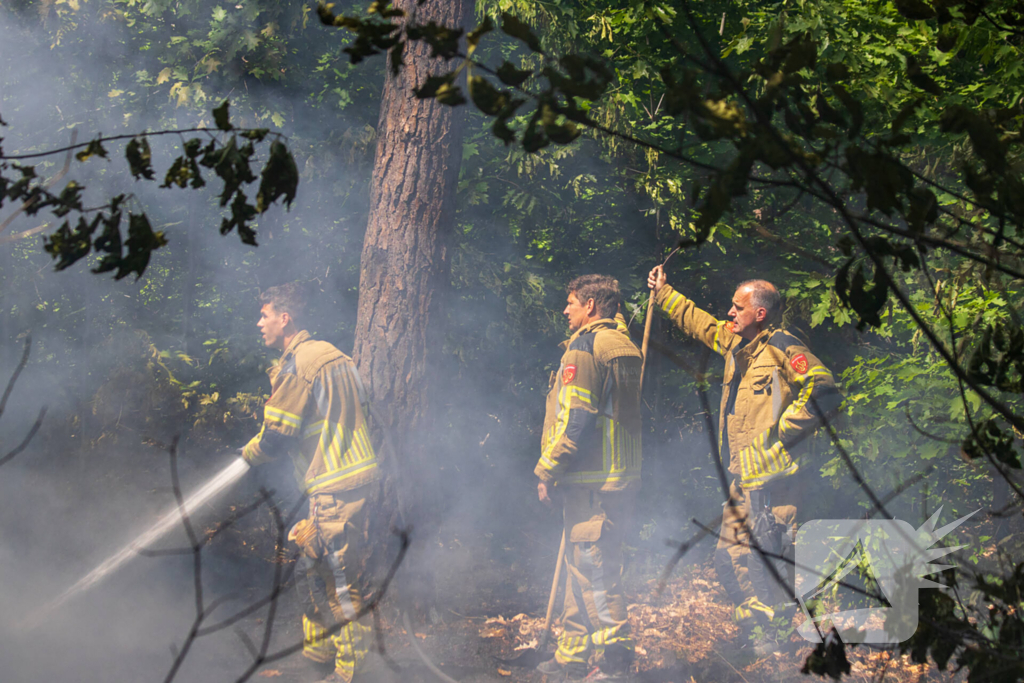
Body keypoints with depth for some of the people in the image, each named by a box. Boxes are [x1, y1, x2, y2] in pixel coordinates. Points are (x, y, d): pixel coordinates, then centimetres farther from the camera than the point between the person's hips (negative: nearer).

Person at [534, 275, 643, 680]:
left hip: (590, 479, -9)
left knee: (591, 566, -7)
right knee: (589, 565, 14)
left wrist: (548, 471, -10)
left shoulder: (583, 347, -12)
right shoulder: (626, 347, 16)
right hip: (623, 478, 9)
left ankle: (614, 649, -10)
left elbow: (574, 418, -17)